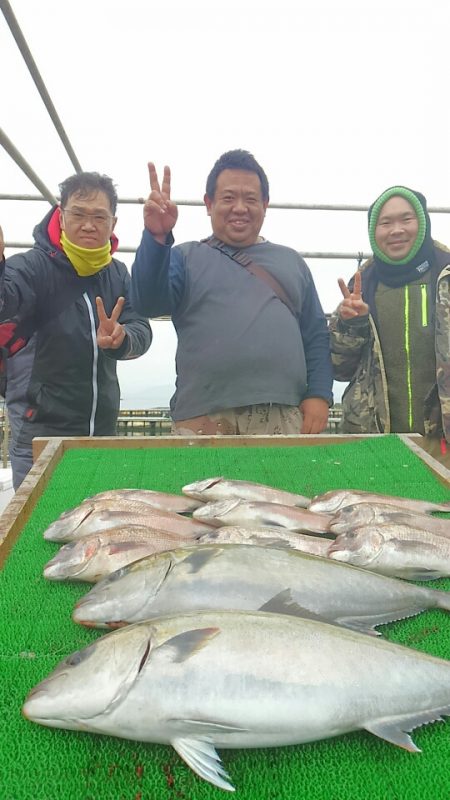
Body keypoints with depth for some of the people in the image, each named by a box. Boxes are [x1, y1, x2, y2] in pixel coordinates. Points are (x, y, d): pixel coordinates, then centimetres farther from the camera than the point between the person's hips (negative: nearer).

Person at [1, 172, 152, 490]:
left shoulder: (118, 274, 7)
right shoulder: (34, 265, -10)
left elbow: (142, 330, -2)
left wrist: (120, 339, -25)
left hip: (103, 430, 6)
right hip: (40, 431, -5)